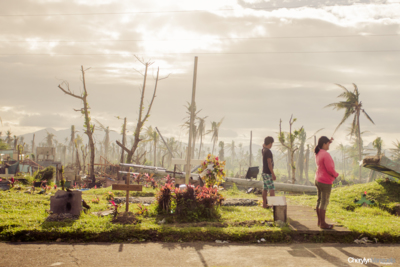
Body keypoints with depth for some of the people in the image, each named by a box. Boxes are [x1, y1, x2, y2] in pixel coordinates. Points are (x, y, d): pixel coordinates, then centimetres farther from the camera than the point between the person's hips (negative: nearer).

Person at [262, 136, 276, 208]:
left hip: (264, 173, 10)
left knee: (265, 189, 12)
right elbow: (269, 163, -22)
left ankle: (264, 204, 15)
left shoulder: (263, 150, 8)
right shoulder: (268, 151, -18)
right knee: (272, 189, -10)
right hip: (267, 173, -10)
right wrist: (273, 174, -21)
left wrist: (265, 142, 20)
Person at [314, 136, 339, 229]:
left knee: (319, 200, 14)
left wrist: (329, 141, 21)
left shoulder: (317, 153, 6)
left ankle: (319, 221, 22)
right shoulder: (326, 154, -21)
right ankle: (323, 223, 1)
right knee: (324, 202, -3)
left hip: (318, 180, 9)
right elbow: (330, 169, -25)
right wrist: (336, 175, -7)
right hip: (325, 181, -9)